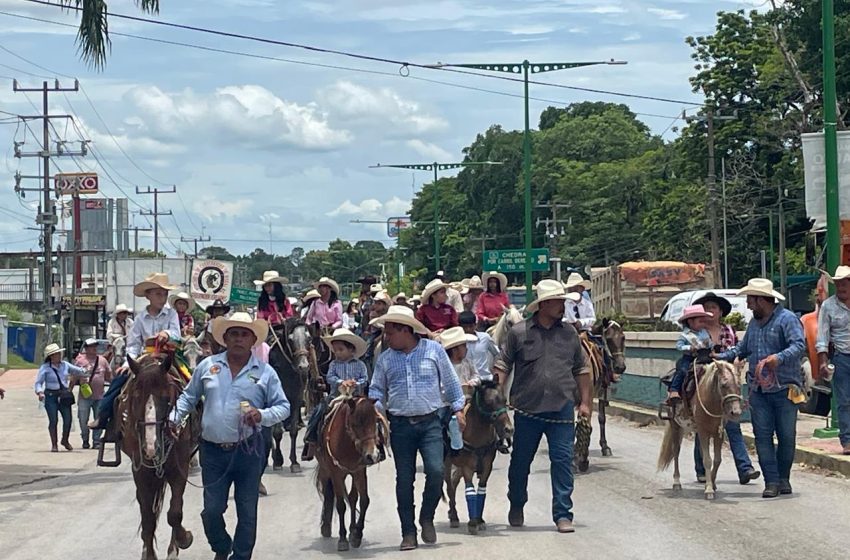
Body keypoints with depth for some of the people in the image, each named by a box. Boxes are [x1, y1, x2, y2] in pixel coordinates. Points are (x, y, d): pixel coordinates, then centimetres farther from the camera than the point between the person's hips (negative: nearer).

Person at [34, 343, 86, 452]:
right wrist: (40, 392, -24)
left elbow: (78, 371, 21)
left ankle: (65, 440, 23)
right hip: (51, 397, -4)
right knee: (53, 420, -5)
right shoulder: (45, 368, -4)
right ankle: (54, 444, 9)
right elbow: (38, 382, -7)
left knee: (68, 419, -1)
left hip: (64, 396, 4)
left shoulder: (65, 365, 9)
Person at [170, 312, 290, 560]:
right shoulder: (208, 366, 5)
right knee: (212, 510, 4)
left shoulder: (265, 372, 0)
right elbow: (188, 397, 14)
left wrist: (262, 416, -17)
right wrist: (174, 418, -1)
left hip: (248, 450, -1)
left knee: (247, 512, 5)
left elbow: (283, 407, 2)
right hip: (213, 451, 1)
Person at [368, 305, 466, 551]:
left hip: (430, 422, -2)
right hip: (400, 426, 2)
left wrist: (458, 408, 4)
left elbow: (450, 382, 8)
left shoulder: (434, 350, 1)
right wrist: (376, 410, -5)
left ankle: (427, 518, 10)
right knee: (404, 479, 2)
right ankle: (408, 533, 10)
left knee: (436, 471, -15)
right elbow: (377, 390, 14)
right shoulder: (385, 358, 7)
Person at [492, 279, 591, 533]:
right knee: (520, 460, 11)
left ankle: (563, 514, 1)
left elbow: (581, 370, 13)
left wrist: (585, 402, 8)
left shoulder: (569, 334, 8)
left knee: (562, 460, -5)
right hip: (527, 409, -1)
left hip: (561, 409, 1)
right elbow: (502, 366, 3)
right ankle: (516, 507, 32)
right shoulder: (518, 333, 0)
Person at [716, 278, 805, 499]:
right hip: (758, 390, 6)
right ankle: (771, 481, 0)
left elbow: (799, 345, -22)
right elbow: (743, 348, 27)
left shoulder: (787, 319, -8)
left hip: (784, 389, -6)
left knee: (787, 435, 4)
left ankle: (784, 478, 19)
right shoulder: (754, 323, 14)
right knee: (762, 435, -2)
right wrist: (721, 357, 15)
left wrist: (779, 358, -38)